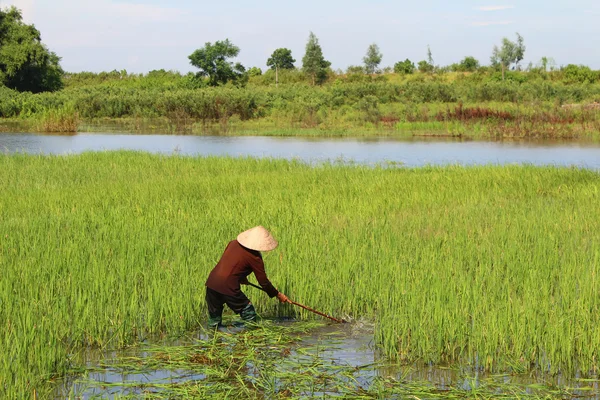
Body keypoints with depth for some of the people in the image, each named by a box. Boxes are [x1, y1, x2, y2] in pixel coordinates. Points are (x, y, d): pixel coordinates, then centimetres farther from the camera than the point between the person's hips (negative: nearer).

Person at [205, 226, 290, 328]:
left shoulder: (233, 243, 13)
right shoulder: (254, 258, -4)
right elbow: (263, 282, 1)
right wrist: (278, 294, 14)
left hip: (211, 282, 6)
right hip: (228, 287, -6)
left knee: (214, 318, 20)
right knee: (248, 313, 10)